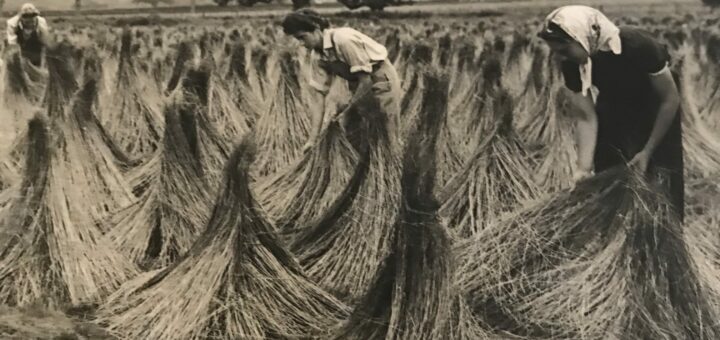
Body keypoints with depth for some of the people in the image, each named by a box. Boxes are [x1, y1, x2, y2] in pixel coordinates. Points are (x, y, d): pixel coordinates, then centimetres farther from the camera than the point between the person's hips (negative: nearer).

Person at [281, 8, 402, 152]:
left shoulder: (344, 40, -26)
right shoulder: (321, 55, -3)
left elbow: (366, 80, -23)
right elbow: (320, 94, -4)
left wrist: (348, 109, -13)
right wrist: (313, 139, -9)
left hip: (382, 81, -8)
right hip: (362, 88, 8)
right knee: (351, 135, 4)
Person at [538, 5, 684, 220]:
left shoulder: (638, 46, -34)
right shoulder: (572, 64, -22)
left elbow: (670, 100, -23)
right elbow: (586, 117, -16)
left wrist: (647, 152, -19)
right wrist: (585, 169, -25)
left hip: (654, 117, -4)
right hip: (613, 116, 4)